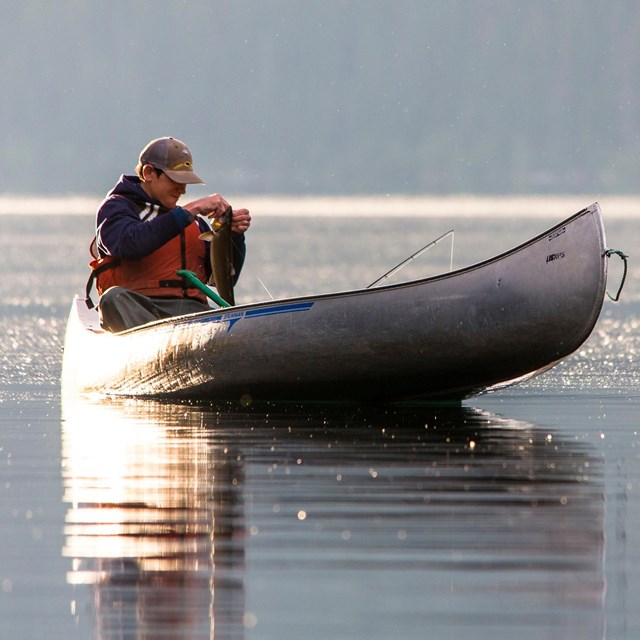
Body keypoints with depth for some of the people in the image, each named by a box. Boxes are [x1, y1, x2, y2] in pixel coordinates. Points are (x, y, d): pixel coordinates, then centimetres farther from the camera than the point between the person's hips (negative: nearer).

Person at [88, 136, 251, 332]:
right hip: (137, 309, -4)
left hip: (192, 309, 4)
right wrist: (189, 211, -12)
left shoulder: (195, 223, 28)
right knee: (114, 297, -39)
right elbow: (129, 244, -13)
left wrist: (234, 236, 4)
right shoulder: (116, 207, 11)